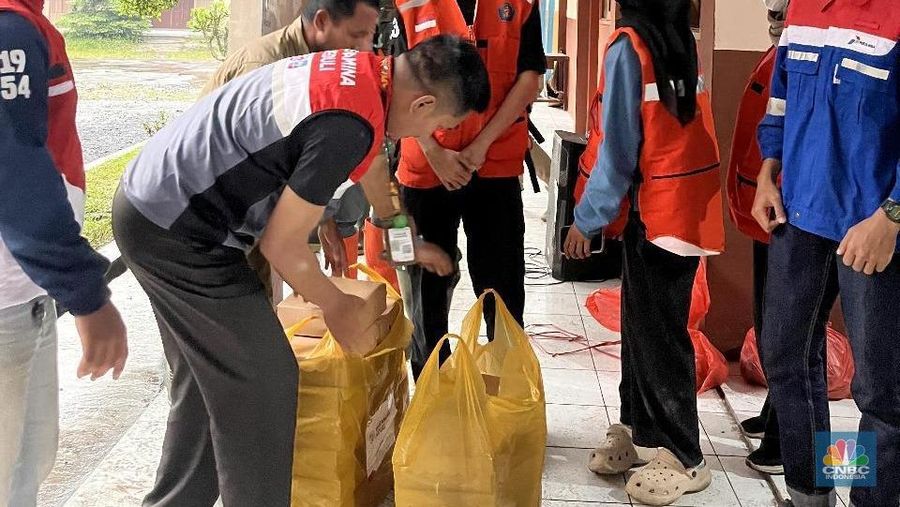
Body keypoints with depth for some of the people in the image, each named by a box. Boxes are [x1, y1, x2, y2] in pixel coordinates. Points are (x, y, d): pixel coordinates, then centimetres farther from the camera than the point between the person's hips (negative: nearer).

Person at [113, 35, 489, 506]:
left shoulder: (361, 68, 5)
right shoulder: (349, 124, -25)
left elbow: (372, 175, 24)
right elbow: (282, 244, -16)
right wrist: (338, 308, 1)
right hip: (175, 232, -10)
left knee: (205, 378, 21)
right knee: (263, 383, 0)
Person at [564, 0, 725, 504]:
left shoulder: (628, 47, -13)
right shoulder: (687, 41, 7)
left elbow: (618, 148, -14)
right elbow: (675, 128, 8)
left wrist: (586, 218, -5)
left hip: (656, 211, -8)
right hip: (689, 204, 8)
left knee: (658, 335, 0)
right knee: (644, 325, 16)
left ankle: (684, 458, 7)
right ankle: (643, 430, 25)